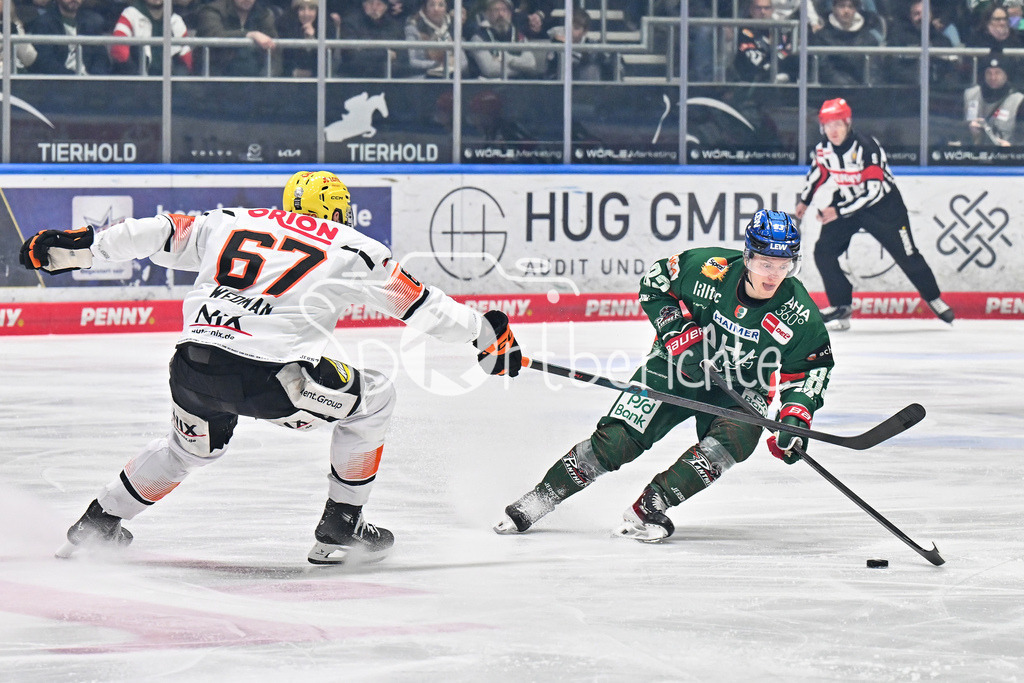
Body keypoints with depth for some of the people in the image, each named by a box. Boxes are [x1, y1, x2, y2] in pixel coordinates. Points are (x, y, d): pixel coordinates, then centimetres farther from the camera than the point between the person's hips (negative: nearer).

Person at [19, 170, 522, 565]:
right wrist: (488, 334, 28)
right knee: (372, 400, 18)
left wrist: (81, 247, 27)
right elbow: (423, 304, 17)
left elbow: (156, 233, 20)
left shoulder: (229, 223, 23)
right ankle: (339, 530, 19)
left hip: (192, 365, 5)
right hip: (268, 377, -5)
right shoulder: (351, 250, 14)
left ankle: (98, 523, 42)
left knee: (191, 448, 36)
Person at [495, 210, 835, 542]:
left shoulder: (798, 314, -20)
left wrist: (795, 419, -21)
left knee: (736, 437, -31)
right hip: (678, 363, 0)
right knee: (619, 438, -12)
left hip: (740, 388, 1)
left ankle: (647, 508, -25)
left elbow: (811, 368, -7)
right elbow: (654, 283, -5)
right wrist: (675, 327, -17)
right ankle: (539, 499, 2)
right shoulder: (708, 267, -22)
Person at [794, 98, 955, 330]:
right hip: (846, 202, 5)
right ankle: (841, 306, 1)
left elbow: (872, 192, -32)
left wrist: (838, 211, -33)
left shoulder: (867, 148, -30)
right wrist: (804, 200, 20)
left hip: (883, 204, -5)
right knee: (824, 251, -10)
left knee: (906, 255, 1)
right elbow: (818, 172, 13)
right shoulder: (822, 149, -11)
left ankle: (934, 299, 23)